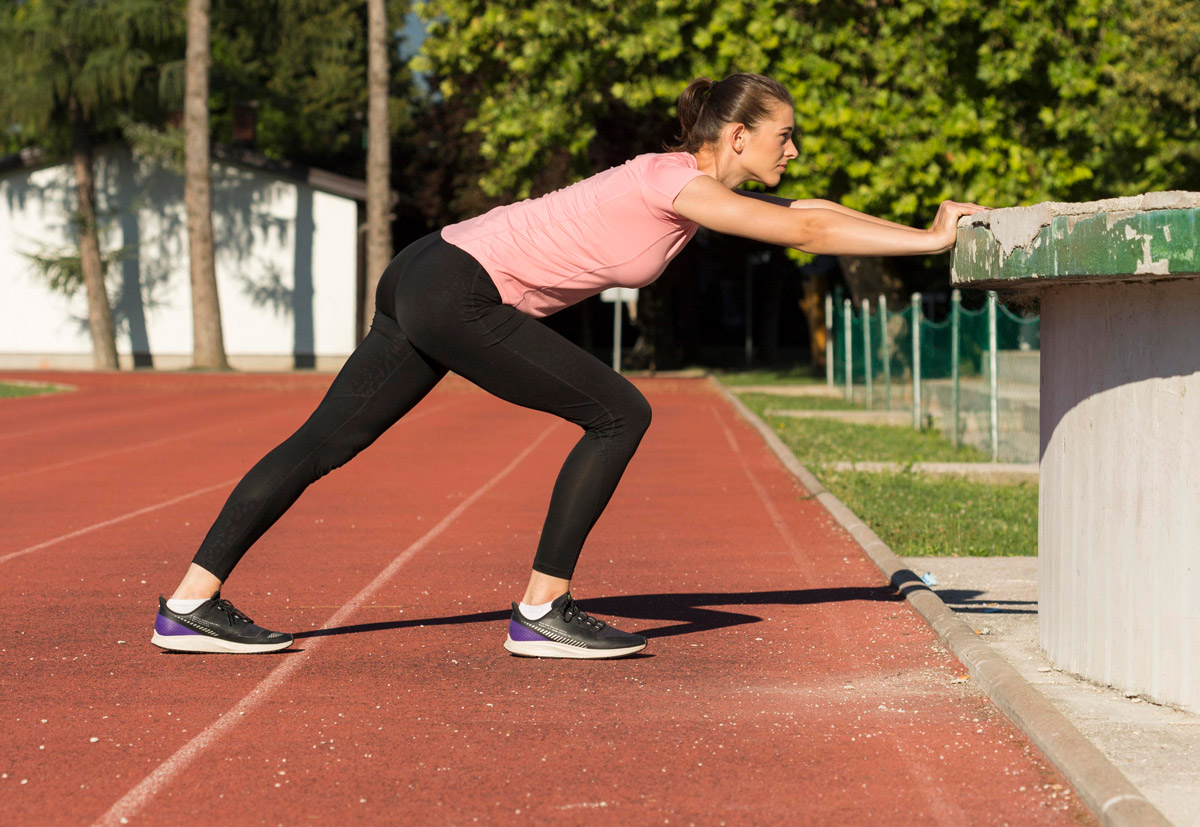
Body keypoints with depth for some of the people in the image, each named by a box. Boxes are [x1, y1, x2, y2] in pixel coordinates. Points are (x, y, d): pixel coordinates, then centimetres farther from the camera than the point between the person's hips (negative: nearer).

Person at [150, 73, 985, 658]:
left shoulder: (699, 181, 12)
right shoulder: (675, 184, -15)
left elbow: (809, 212, 19)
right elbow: (805, 233, -20)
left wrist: (927, 225, 12)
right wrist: (927, 240, -14)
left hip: (427, 283, 10)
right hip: (457, 288, -10)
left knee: (324, 443, 9)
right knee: (618, 414, -7)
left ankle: (190, 603, 12)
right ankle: (542, 611, -1)